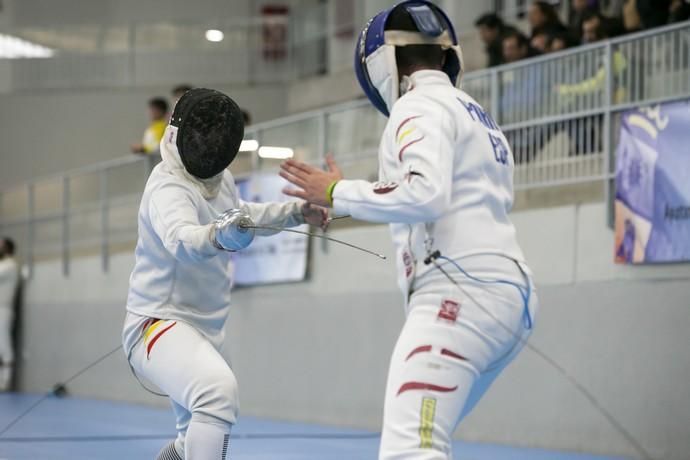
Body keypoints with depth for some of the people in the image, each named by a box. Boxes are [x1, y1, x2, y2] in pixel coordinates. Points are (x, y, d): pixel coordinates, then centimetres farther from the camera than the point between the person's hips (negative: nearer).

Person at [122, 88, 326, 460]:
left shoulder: (217, 178, 3)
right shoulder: (169, 187, -23)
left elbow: (239, 215, 27)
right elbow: (183, 240, -47)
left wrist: (297, 212, 20)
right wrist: (220, 236, -67)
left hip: (201, 330, 10)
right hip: (159, 327, -10)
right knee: (219, 391, -38)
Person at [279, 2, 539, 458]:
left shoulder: (420, 105, -3)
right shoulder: (474, 114, 26)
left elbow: (426, 196, -20)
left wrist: (336, 193, -10)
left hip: (460, 291, -10)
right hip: (504, 294, 10)